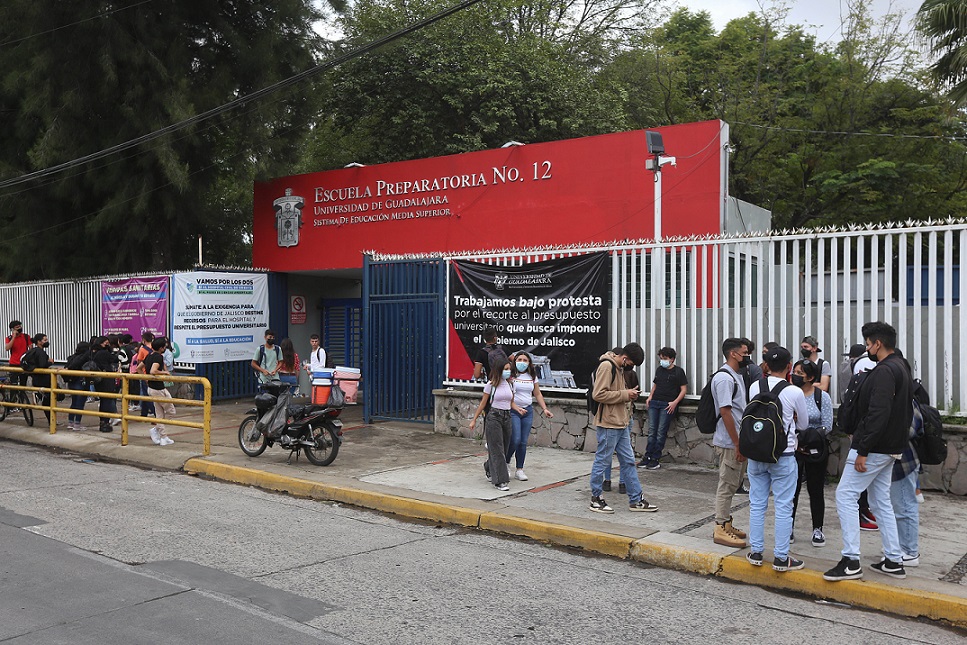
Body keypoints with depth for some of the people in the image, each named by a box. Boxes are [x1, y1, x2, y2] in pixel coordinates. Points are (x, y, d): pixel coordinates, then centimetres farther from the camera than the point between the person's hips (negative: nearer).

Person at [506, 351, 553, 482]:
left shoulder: (532, 377, 10)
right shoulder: (510, 375, -5)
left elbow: (537, 394, 16)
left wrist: (544, 409, 7)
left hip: (528, 411, 5)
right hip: (513, 410, -4)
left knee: (523, 442, 5)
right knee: (515, 440, -12)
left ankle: (520, 469, 13)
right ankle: (505, 463, 11)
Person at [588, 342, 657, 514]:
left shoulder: (617, 368, 16)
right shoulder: (606, 366, -15)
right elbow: (598, 394, -23)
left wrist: (628, 394, 3)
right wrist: (625, 394, -17)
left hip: (620, 424, 10)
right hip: (608, 424, -10)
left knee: (628, 461, 12)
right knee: (601, 461, 1)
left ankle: (636, 500, 19)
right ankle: (595, 499, 12)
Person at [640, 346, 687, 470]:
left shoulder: (678, 371, 0)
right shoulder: (659, 370, 16)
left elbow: (683, 389, -2)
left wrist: (675, 402, -12)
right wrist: (650, 397, 10)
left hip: (667, 405, -5)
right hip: (654, 403, 5)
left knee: (661, 432, -6)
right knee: (652, 431, 3)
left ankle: (656, 459, -2)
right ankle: (648, 457, 6)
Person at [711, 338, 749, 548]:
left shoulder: (736, 377, 15)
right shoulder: (724, 378, -17)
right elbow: (725, 412, -21)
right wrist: (737, 444, -21)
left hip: (737, 441, 10)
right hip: (729, 443, -10)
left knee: (731, 484, 15)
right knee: (727, 485, -4)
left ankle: (726, 525, 25)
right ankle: (721, 529, 4)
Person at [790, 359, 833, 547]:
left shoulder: (822, 397, -3)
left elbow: (827, 426, -5)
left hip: (816, 449, -1)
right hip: (792, 449, 1)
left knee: (815, 490, 7)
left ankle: (818, 529, 18)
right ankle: (789, 528, 14)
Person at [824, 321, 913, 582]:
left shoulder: (884, 372, -18)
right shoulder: (901, 369, 15)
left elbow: (878, 414, -26)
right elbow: (907, 412, 21)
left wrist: (862, 451, -24)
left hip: (874, 449, -10)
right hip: (890, 448, 10)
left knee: (845, 495, -7)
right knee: (881, 501, 15)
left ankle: (851, 561, -7)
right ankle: (894, 561, 19)